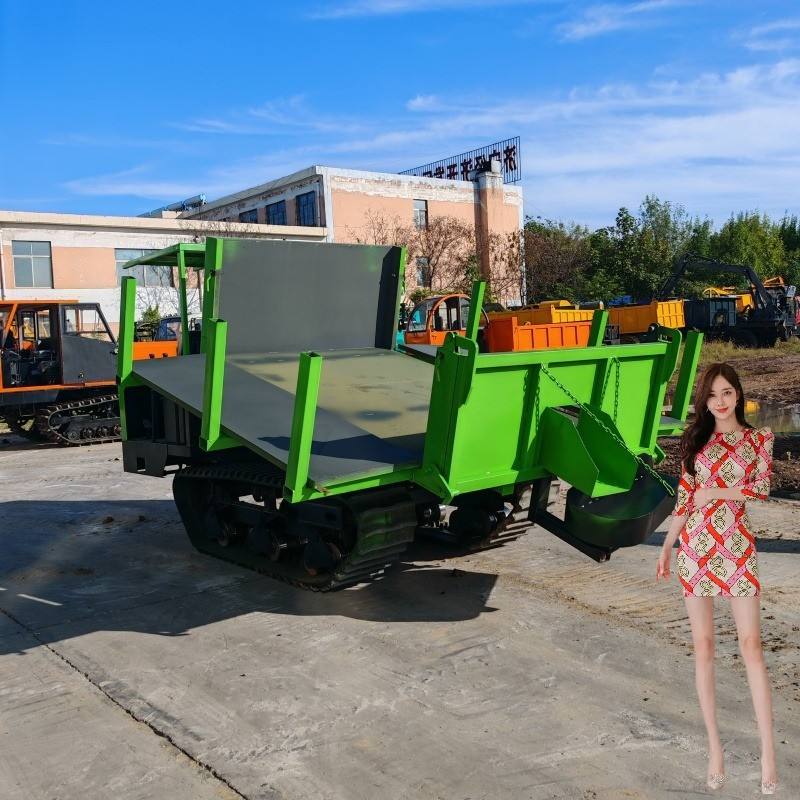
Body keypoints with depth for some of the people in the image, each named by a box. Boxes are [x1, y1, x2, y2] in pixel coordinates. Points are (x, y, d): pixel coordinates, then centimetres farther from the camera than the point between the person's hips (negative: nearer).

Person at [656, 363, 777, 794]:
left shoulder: (758, 438, 5)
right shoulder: (695, 438, 8)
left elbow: (763, 488, -8)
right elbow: (684, 498, 8)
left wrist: (716, 492, -11)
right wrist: (666, 547, 5)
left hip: (737, 547, -2)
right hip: (696, 546, 2)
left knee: (751, 645, -4)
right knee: (703, 646, 4)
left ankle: (768, 752, 3)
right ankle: (714, 747, 14)